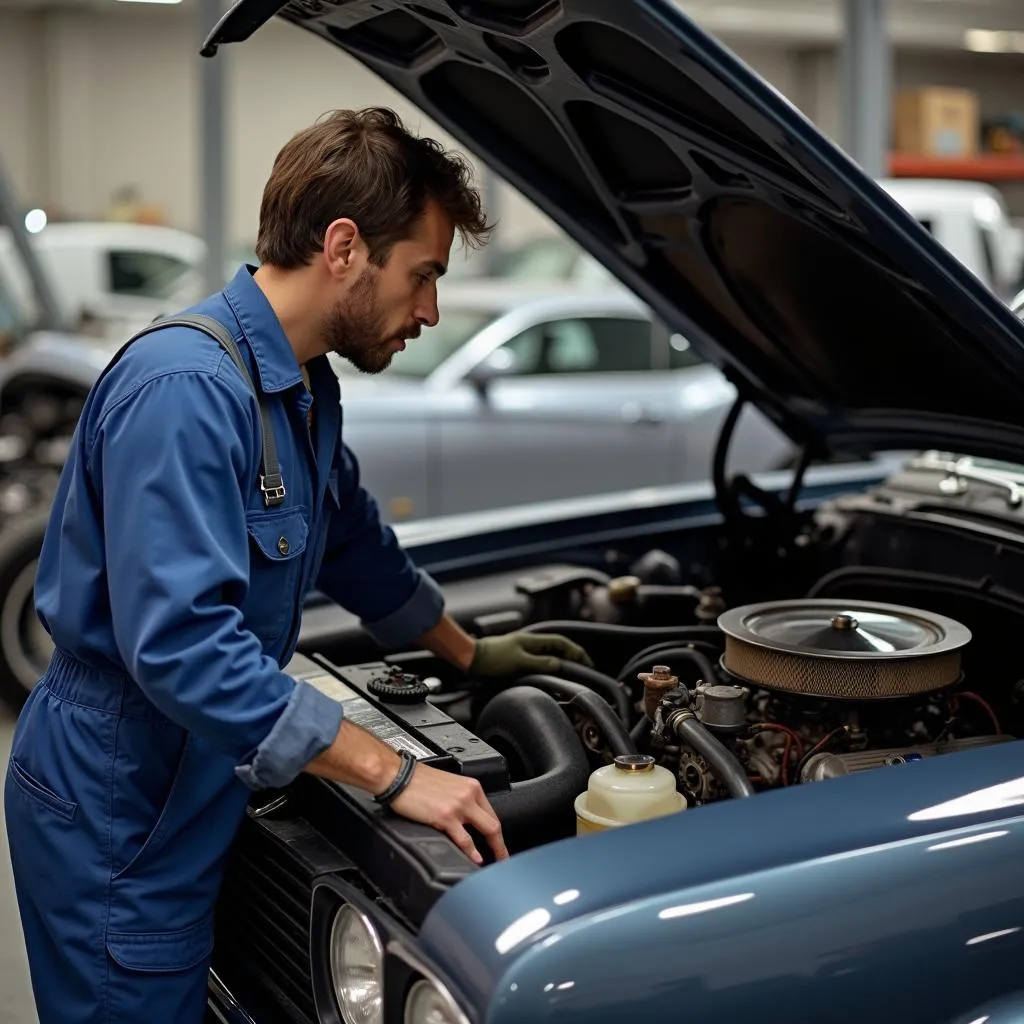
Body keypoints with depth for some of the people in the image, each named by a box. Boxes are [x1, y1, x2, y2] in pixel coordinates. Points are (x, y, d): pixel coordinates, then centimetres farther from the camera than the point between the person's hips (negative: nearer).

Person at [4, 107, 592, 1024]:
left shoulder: (305, 389, 7)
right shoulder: (185, 388, -25)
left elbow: (357, 549, 24)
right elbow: (182, 646, -33)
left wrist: (472, 654, 34)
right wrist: (396, 777, -28)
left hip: (186, 799, 9)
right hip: (116, 813, -9)